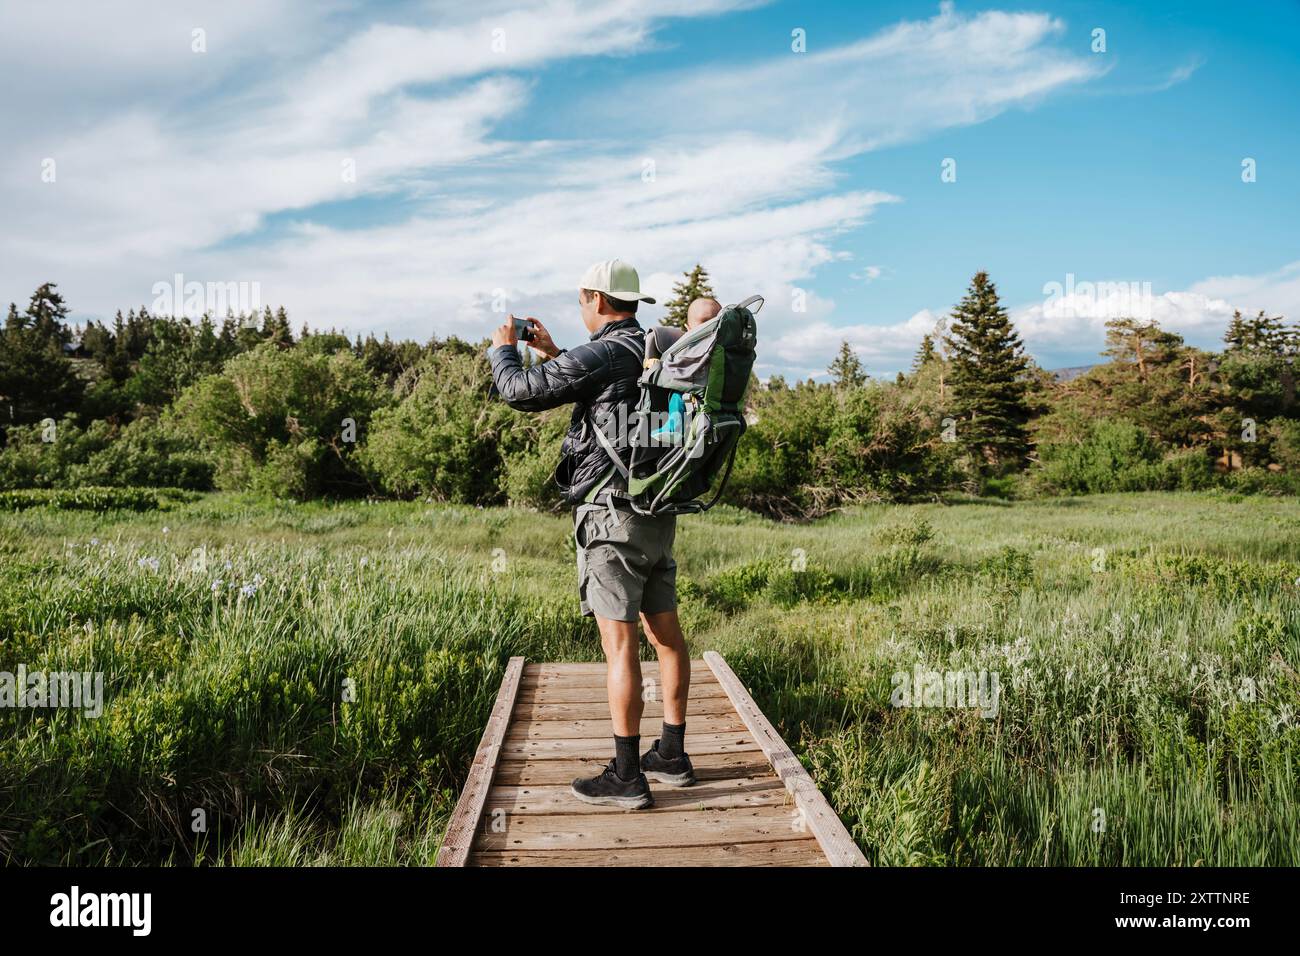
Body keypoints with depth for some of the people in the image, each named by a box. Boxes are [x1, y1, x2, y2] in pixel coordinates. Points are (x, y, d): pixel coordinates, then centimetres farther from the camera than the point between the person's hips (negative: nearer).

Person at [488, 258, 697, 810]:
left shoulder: (604, 354, -14)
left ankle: (626, 777, 1)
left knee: (619, 645, -5)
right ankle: (672, 757, 23)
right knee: (665, 634, 12)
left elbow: (521, 391, -12)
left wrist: (503, 349, 8)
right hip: (658, 515, 9)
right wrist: (551, 353, 29)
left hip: (613, 516, -9)